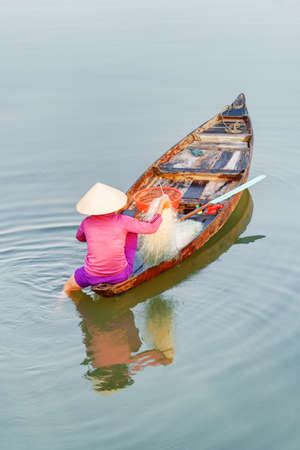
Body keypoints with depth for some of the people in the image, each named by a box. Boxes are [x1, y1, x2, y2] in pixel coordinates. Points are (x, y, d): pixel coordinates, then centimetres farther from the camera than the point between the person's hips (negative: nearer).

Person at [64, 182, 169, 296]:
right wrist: (161, 205, 6)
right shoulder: (122, 221, -14)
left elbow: (80, 237, 17)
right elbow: (151, 228, -5)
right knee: (131, 229, 19)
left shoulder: (87, 222, -6)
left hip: (93, 276, 1)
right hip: (120, 275, -1)